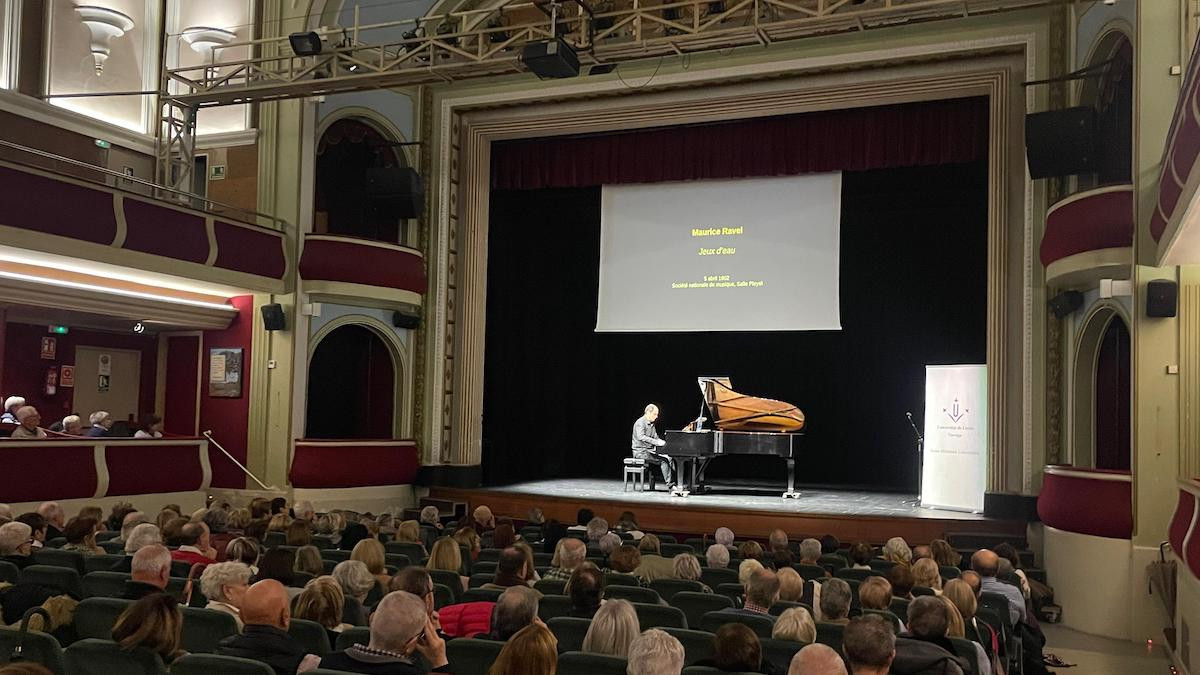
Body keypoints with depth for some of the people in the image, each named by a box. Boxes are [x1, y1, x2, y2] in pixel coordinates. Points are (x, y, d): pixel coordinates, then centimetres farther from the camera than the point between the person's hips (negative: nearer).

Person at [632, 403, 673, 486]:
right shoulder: (640, 423, -11)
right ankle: (668, 484, -23)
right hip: (641, 452, -9)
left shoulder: (651, 424, 19)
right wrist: (657, 442, -35)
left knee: (668, 458, -12)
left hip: (650, 451, 9)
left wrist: (663, 442, -2)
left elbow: (655, 437, 19)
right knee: (663, 460, -24)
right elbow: (641, 437, -27)